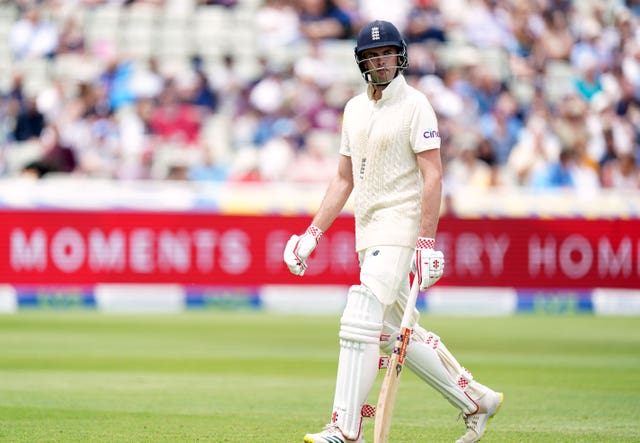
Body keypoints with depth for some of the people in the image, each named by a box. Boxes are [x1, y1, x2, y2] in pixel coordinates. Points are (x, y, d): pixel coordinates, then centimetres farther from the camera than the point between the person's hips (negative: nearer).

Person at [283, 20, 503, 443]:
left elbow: (433, 175, -13)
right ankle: (475, 400, 23)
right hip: (368, 233, 8)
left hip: (400, 227, -8)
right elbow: (344, 180, 19)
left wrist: (427, 241, -21)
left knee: (360, 322, -17)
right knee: (396, 333, 10)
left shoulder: (415, 105, -7)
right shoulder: (355, 109, 15)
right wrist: (313, 233, 11)